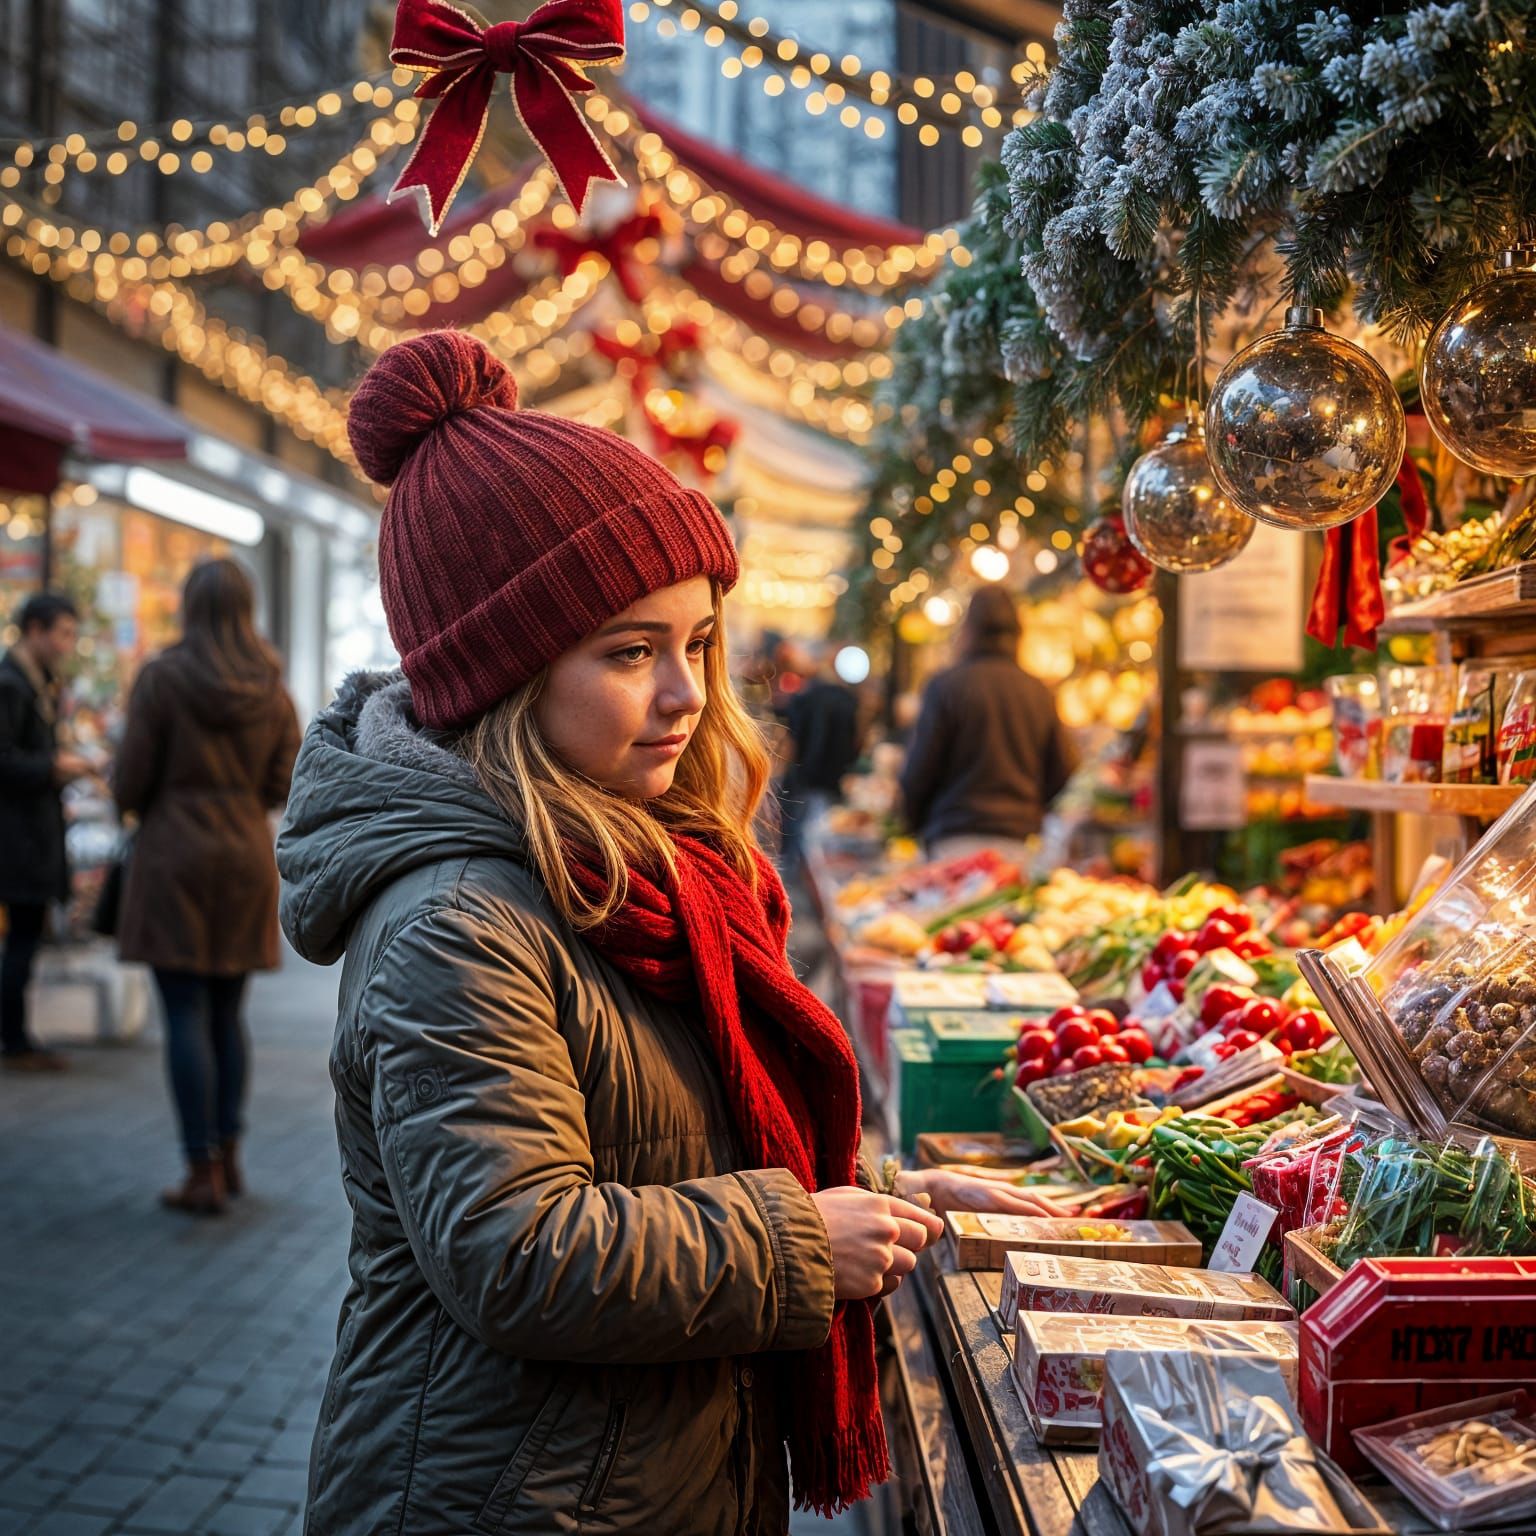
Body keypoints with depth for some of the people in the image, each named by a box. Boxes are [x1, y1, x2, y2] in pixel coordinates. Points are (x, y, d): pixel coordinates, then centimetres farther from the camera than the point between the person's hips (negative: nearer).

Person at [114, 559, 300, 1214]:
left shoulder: (161, 677, -9)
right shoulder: (272, 690, 2)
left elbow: (130, 783, -9)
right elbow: (281, 786, 4)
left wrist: (138, 804, 14)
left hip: (175, 854, -4)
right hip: (247, 860, 4)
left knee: (186, 1015, -1)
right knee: (228, 1012, 15)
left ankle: (204, 1172, 0)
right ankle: (228, 1155, 19)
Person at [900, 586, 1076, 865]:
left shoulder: (945, 685, -3)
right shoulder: (1039, 692, 9)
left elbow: (919, 772, -3)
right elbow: (1062, 775, 10)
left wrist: (916, 821, 14)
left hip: (958, 840, -4)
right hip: (1019, 840, 4)